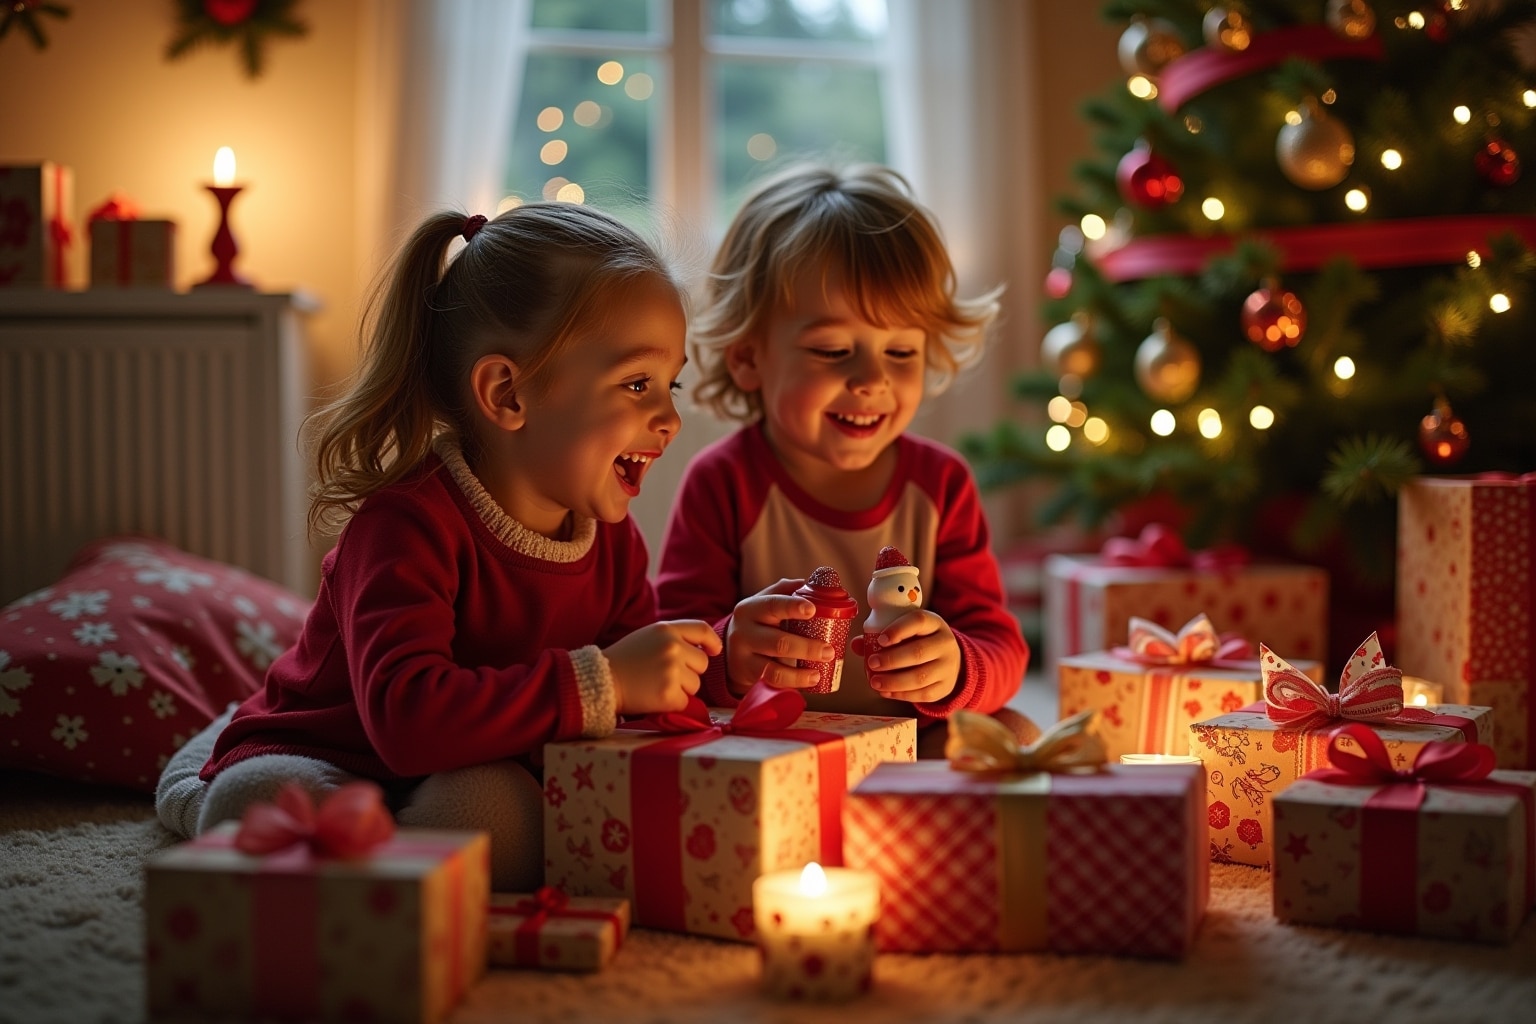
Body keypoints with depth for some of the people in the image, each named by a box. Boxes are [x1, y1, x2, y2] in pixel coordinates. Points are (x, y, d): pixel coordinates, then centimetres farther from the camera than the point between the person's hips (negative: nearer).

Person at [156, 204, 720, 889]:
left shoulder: (613, 539, -3)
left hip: (467, 779, 5)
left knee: (490, 808, -32)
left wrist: (727, 653, -14)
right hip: (315, 758, -5)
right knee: (269, 807, -39)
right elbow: (409, 718, -40)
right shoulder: (410, 523, -27)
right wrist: (601, 681, -41)